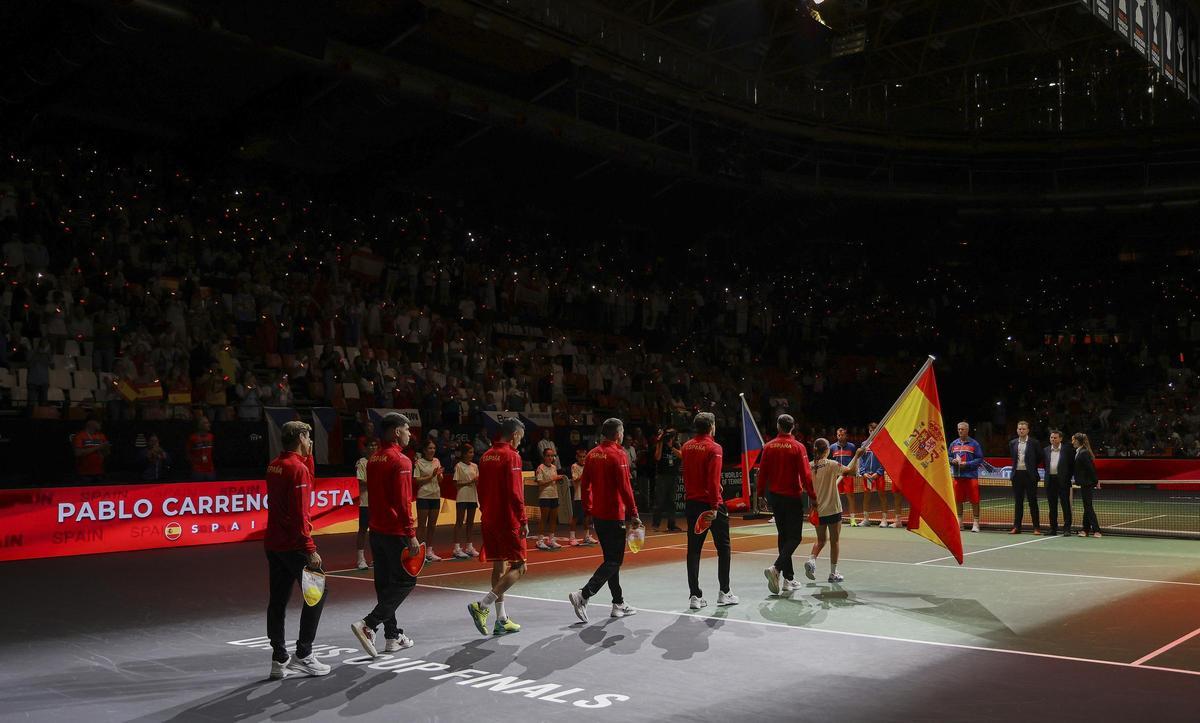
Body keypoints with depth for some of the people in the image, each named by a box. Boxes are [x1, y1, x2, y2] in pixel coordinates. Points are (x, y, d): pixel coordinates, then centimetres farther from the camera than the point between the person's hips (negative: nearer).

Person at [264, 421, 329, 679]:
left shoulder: (274, 465, 10)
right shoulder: (297, 468, -16)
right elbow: (299, 515, -20)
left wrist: (308, 456, 15)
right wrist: (310, 550, -20)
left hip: (273, 543, 9)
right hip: (293, 545, -9)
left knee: (277, 600, 10)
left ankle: (279, 660, 14)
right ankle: (303, 655, 4)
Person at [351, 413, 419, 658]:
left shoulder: (373, 459, 11)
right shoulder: (400, 461, -15)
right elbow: (403, 501, -19)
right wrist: (411, 534, -17)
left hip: (376, 530, 9)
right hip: (395, 532, -9)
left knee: (385, 583, 12)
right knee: (405, 580, 0)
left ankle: (393, 636, 18)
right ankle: (368, 624, -11)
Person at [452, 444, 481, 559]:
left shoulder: (475, 466, 11)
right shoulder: (459, 466, -5)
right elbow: (456, 483, -9)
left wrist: (478, 480, -7)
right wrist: (469, 482, -19)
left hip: (473, 497, 6)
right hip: (462, 497, -6)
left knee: (470, 522, 9)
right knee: (459, 522, -3)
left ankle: (469, 546, 16)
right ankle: (457, 548, -2)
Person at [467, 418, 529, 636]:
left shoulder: (486, 456, 11)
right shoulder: (511, 456, -13)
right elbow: (515, 493, -18)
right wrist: (523, 520, -14)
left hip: (489, 520, 8)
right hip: (508, 521, -8)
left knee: (498, 567, 12)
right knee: (519, 567, -1)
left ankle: (502, 620, 15)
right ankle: (482, 606, -11)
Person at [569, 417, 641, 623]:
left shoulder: (592, 454, 8)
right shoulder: (618, 455, -13)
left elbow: (585, 484, 11)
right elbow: (625, 488, -17)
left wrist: (588, 509, 19)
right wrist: (633, 514, -13)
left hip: (598, 514, 8)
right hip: (614, 516, -8)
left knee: (611, 558, 15)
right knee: (614, 561, -3)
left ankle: (619, 604, 20)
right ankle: (583, 595, -15)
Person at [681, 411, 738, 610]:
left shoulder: (687, 447, 6)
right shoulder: (713, 448, -12)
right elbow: (714, 480, -19)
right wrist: (714, 506, -19)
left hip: (691, 503, 5)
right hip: (710, 503, -5)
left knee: (693, 550, 6)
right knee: (723, 548, 10)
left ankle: (695, 596, 5)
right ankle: (724, 592, 13)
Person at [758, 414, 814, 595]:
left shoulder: (768, 447, 1)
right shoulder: (798, 447, -10)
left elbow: (762, 473, 3)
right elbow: (805, 475, -13)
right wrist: (812, 497, -7)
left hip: (775, 497, 5)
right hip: (793, 497, -4)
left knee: (784, 536, 14)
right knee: (794, 537, 1)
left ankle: (789, 579, 17)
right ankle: (776, 568, -20)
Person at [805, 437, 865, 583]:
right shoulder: (831, 464, -13)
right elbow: (851, 471, -14)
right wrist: (857, 456, -2)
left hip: (817, 509, 4)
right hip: (832, 509, -4)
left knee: (821, 540, 18)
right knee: (834, 541, 8)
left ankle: (811, 560, -7)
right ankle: (833, 573, 12)